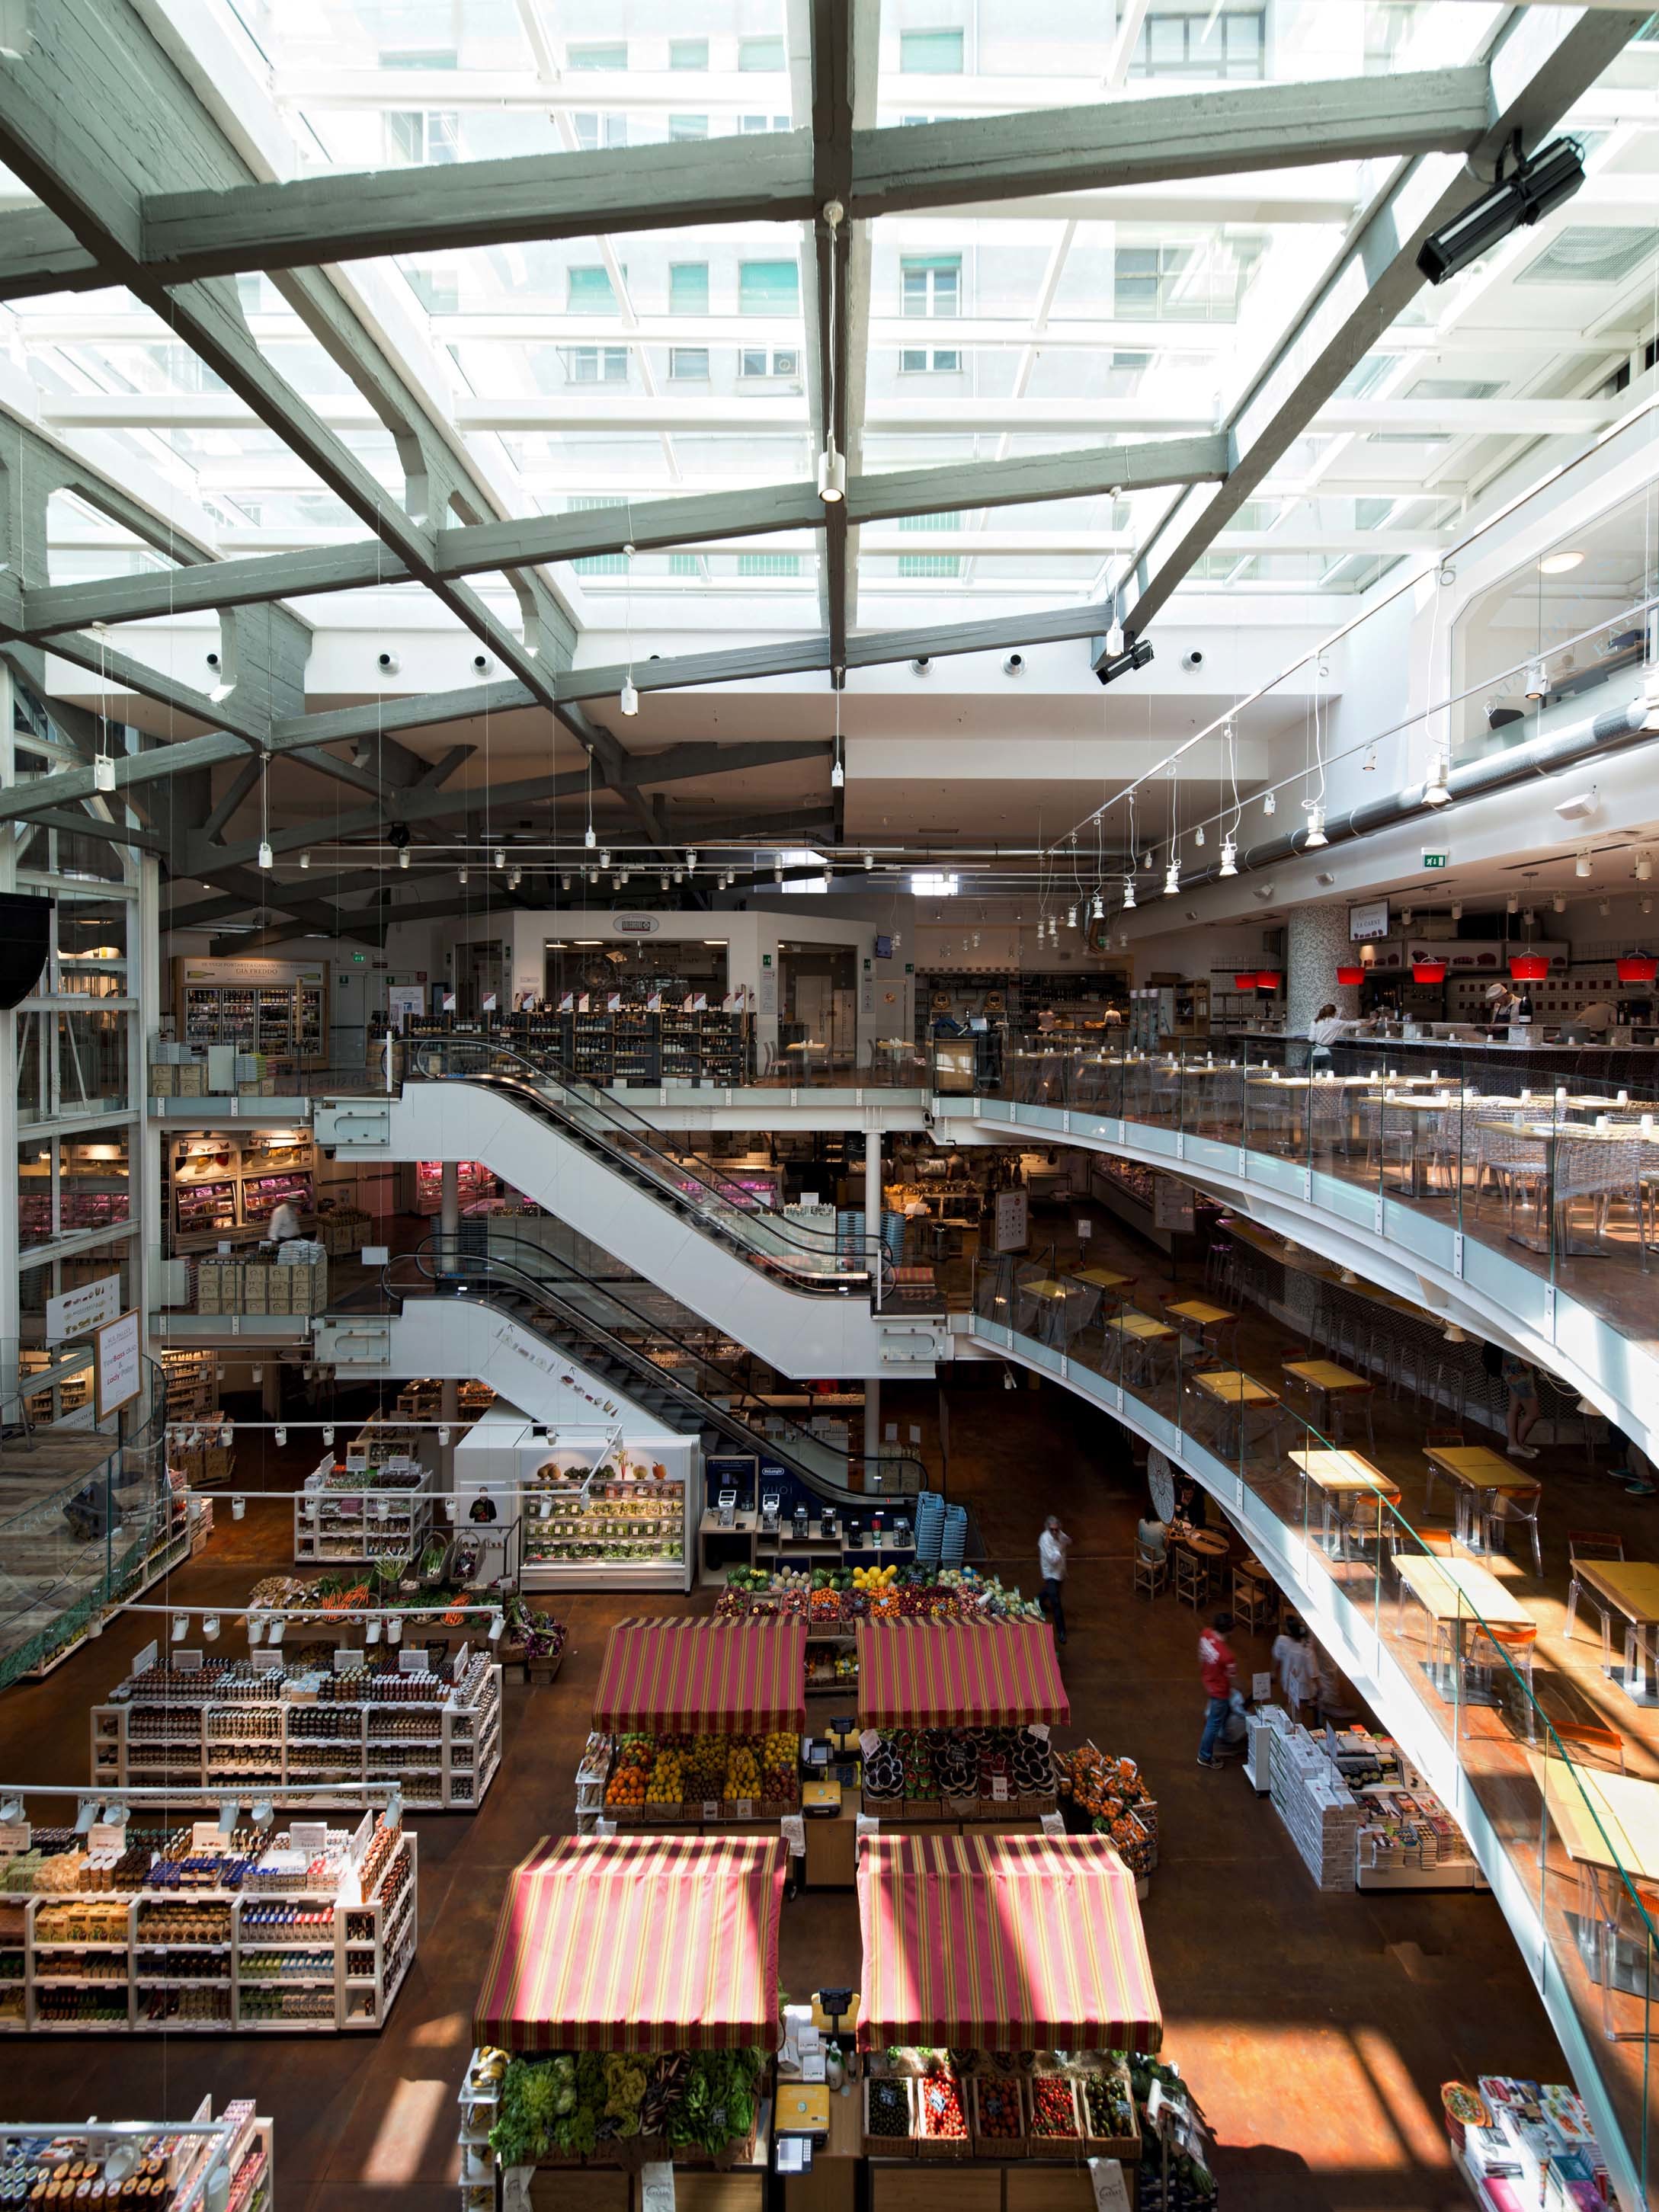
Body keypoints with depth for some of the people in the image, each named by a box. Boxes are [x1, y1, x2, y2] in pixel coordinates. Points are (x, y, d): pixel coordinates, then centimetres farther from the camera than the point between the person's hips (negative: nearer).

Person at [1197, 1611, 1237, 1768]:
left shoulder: (1206, 1634, -20)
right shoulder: (1226, 1654, -40)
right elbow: (1232, 1677, -21)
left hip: (1207, 1680, 7)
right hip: (1219, 1690, -7)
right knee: (1214, 1723, 15)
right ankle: (1205, 1757, 34)